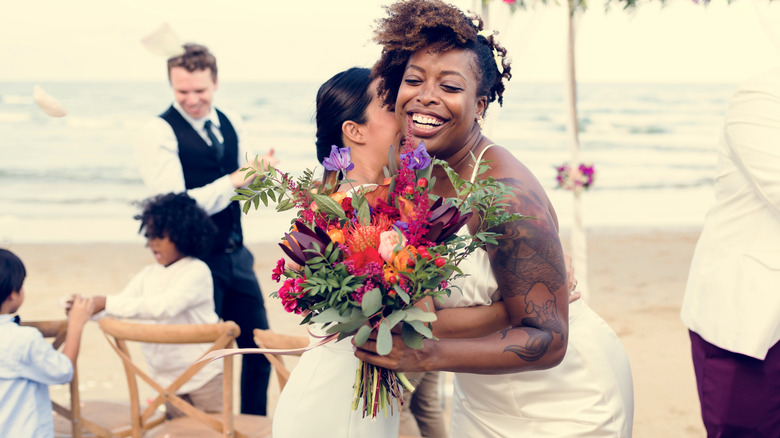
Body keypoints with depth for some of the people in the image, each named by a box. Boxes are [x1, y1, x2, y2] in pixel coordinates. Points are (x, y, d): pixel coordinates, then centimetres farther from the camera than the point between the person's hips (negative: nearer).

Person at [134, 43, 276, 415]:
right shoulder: (159, 133, -14)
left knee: (259, 346, 14)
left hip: (235, 255, 7)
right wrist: (230, 183, -30)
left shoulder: (230, 124, 7)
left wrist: (261, 171, -8)